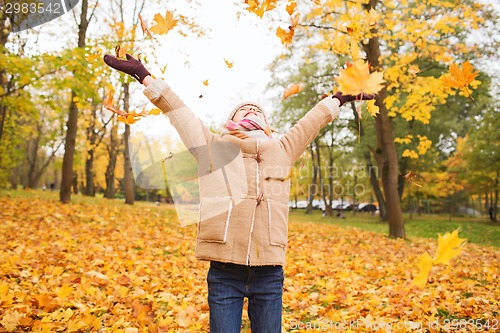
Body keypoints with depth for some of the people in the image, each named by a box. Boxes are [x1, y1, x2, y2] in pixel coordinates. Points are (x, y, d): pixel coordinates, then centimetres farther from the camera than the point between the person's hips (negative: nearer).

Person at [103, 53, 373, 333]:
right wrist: (146, 77, 20)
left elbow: (310, 122, 28)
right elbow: (179, 111, 16)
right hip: (224, 269, -1)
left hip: (269, 271, 2)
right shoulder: (214, 147, 14)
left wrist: (338, 99, 39)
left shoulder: (281, 151, 18)